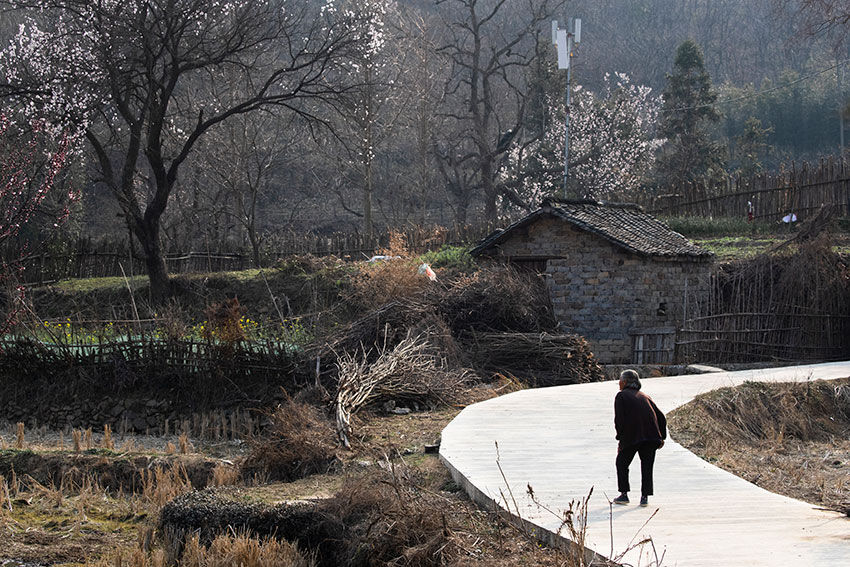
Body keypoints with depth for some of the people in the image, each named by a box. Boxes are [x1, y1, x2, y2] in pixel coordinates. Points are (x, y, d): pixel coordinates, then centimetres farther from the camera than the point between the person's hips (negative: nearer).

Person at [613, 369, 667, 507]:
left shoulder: (621, 396, 6)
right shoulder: (645, 396, 21)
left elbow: (619, 419, -6)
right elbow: (661, 417, 17)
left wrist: (620, 437, 2)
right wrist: (662, 437, 20)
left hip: (631, 436, -4)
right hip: (651, 436, 4)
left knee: (622, 463, 13)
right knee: (647, 465, 10)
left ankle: (624, 494, 10)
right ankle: (645, 497, 4)